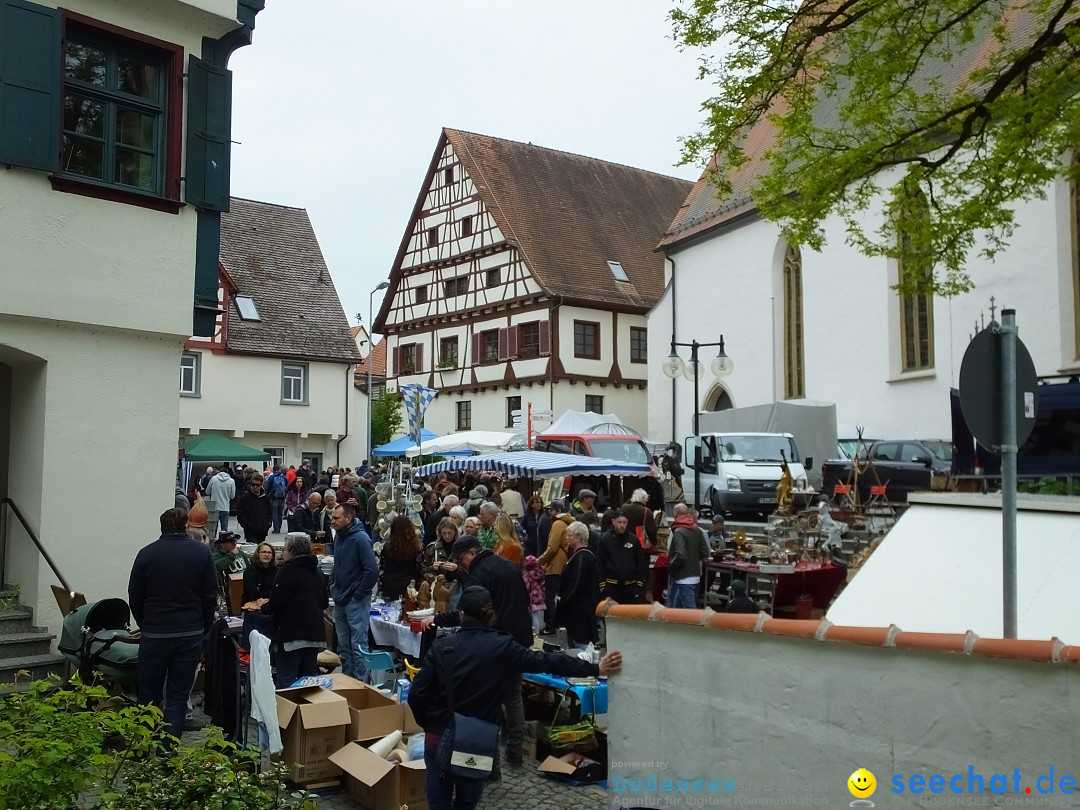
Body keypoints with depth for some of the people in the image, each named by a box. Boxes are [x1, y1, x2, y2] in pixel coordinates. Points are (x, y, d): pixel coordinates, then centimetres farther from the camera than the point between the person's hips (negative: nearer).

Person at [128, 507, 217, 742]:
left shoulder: (147, 553, -2)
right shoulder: (202, 553, -2)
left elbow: (134, 598, 3)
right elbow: (210, 596, -1)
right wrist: (203, 629, 9)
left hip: (154, 634, 0)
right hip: (191, 634, 0)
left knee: (149, 696, 12)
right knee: (178, 697, 6)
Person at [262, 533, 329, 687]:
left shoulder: (289, 570, -10)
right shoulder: (317, 573, 15)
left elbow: (277, 601, -15)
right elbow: (325, 602, 20)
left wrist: (265, 608, 4)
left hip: (292, 634, -8)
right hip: (315, 632, 8)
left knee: (286, 681, -5)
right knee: (310, 676, 14)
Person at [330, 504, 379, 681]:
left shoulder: (360, 538, -16)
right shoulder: (339, 537, 9)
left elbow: (372, 570, -21)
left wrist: (359, 593, -16)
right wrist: (335, 589, 13)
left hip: (356, 601, -8)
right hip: (340, 600, 8)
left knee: (358, 645, -3)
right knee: (343, 645, 15)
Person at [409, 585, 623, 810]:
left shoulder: (441, 646, -7)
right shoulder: (502, 648, -10)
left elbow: (416, 694, -8)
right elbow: (546, 662, -10)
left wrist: (428, 724, 11)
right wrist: (596, 668, -6)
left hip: (438, 738, 1)